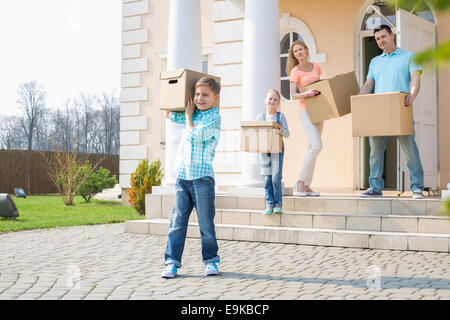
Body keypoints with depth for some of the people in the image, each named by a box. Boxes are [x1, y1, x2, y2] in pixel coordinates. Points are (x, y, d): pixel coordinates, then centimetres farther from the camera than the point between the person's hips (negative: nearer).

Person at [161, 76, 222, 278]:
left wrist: (188, 115, -3)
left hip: (202, 177, -6)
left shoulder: (214, 118, -7)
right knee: (177, 222, 3)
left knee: (206, 223, 3)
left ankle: (211, 260, 17)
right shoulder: (194, 114, 14)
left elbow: (193, 137, -17)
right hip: (183, 176, 6)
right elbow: (172, 116, 31)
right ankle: (172, 262, 7)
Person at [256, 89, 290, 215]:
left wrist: (282, 131, -24)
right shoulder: (260, 116, 8)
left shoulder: (280, 116, 1)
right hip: (263, 151, 3)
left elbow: (287, 134, -3)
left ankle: (278, 204, 5)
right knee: (267, 179, 3)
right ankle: (269, 204, 9)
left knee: (276, 178, -6)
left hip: (277, 150, -3)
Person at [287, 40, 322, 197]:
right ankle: (300, 181, -9)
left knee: (313, 148, 5)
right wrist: (307, 93, -29)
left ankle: (306, 185, 9)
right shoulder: (295, 71, -4)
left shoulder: (316, 67, 11)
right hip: (305, 111, -6)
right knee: (317, 146, -19)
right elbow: (293, 95, -12)